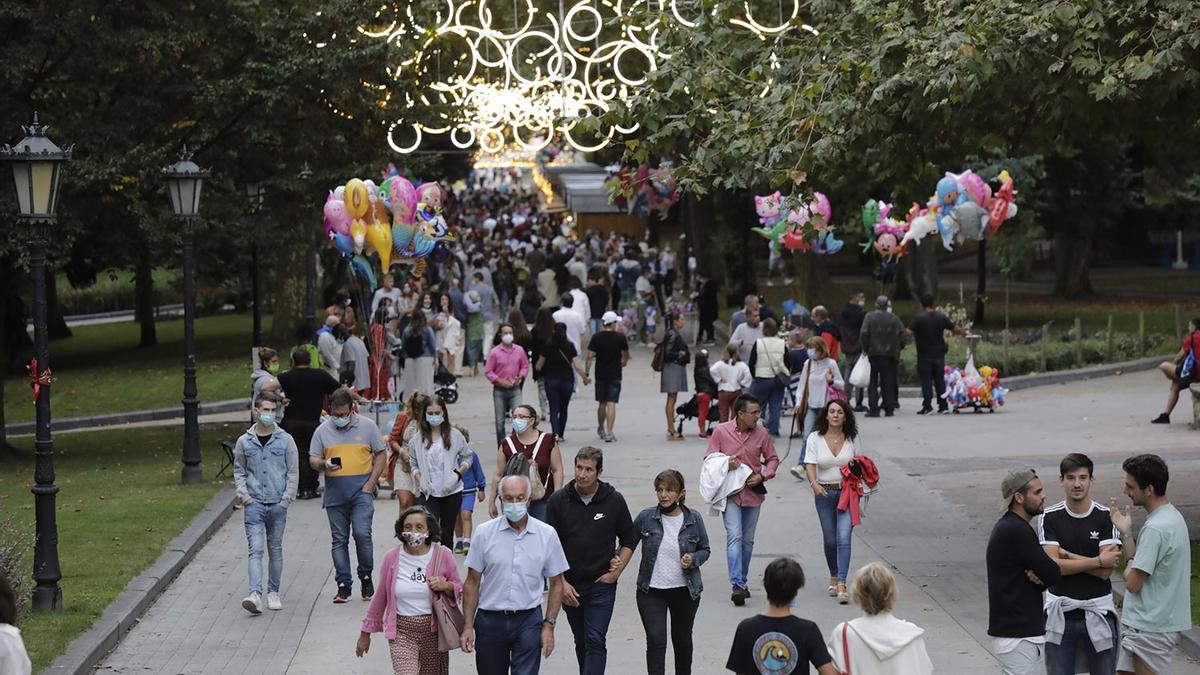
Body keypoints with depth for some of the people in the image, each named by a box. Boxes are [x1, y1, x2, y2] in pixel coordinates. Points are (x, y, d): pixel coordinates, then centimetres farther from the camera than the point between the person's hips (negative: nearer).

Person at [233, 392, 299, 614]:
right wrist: (243, 495, -1)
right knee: (255, 549, -12)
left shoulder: (285, 440, 2)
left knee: (275, 550, 10)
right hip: (254, 504, -1)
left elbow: (293, 472, 3)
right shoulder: (244, 441, 4)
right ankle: (255, 594, -22)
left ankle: (273, 592, 22)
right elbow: (239, 471, 12)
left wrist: (286, 499, -4)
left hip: (278, 505, 1)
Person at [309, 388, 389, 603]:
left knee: (362, 534, -13)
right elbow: (313, 459, 10)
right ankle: (343, 584, 10)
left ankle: (366, 577, 8)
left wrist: (371, 483, -4)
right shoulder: (323, 430, 7)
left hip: (361, 490, -2)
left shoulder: (367, 426, 4)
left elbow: (380, 456, 7)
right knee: (339, 539, 5)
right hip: (335, 493, 2)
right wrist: (324, 464, -14)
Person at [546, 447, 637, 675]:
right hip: (570, 587, 2)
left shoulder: (614, 500, -4)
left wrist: (616, 571, -5)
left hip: (602, 585, -2)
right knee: (581, 642, 16)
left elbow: (628, 540, 6)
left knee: (595, 641, -11)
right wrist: (561, 582, -8)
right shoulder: (559, 500, -4)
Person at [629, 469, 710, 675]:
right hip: (651, 591, -1)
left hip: (685, 591, 1)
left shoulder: (694, 519, -4)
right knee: (656, 640, -13)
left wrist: (693, 559, -14)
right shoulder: (646, 517, -6)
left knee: (682, 640, 18)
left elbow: (705, 549, 6)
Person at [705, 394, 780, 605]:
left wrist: (762, 477, -7)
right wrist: (725, 464, -18)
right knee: (734, 537, -15)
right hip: (730, 492, -3)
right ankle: (737, 585, -21)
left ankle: (742, 582, 25)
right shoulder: (721, 431, -6)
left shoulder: (761, 433, 0)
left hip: (753, 492, 3)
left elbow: (772, 459, 11)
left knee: (748, 540, 11)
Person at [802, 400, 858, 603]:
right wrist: (814, 484, -28)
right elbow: (810, 466, -10)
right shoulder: (815, 438, -2)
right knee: (829, 539, 11)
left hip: (847, 493, -1)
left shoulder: (851, 438, 3)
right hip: (824, 493, 1)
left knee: (843, 538, -13)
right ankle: (833, 577, 34)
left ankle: (841, 585, -16)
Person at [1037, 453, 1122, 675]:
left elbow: (1105, 571, -12)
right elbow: (1053, 566, -13)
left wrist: (1066, 555, -12)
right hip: (1061, 613, 0)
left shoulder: (1106, 517, -4)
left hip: (1097, 612, 0)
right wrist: (1098, 561, -14)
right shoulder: (1049, 518, -3)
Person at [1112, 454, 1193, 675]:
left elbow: (1133, 583, -21)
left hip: (1149, 629, -10)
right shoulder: (1171, 516, 9)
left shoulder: (1155, 529, -23)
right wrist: (1126, 532, 8)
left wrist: (1129, 564, -1)